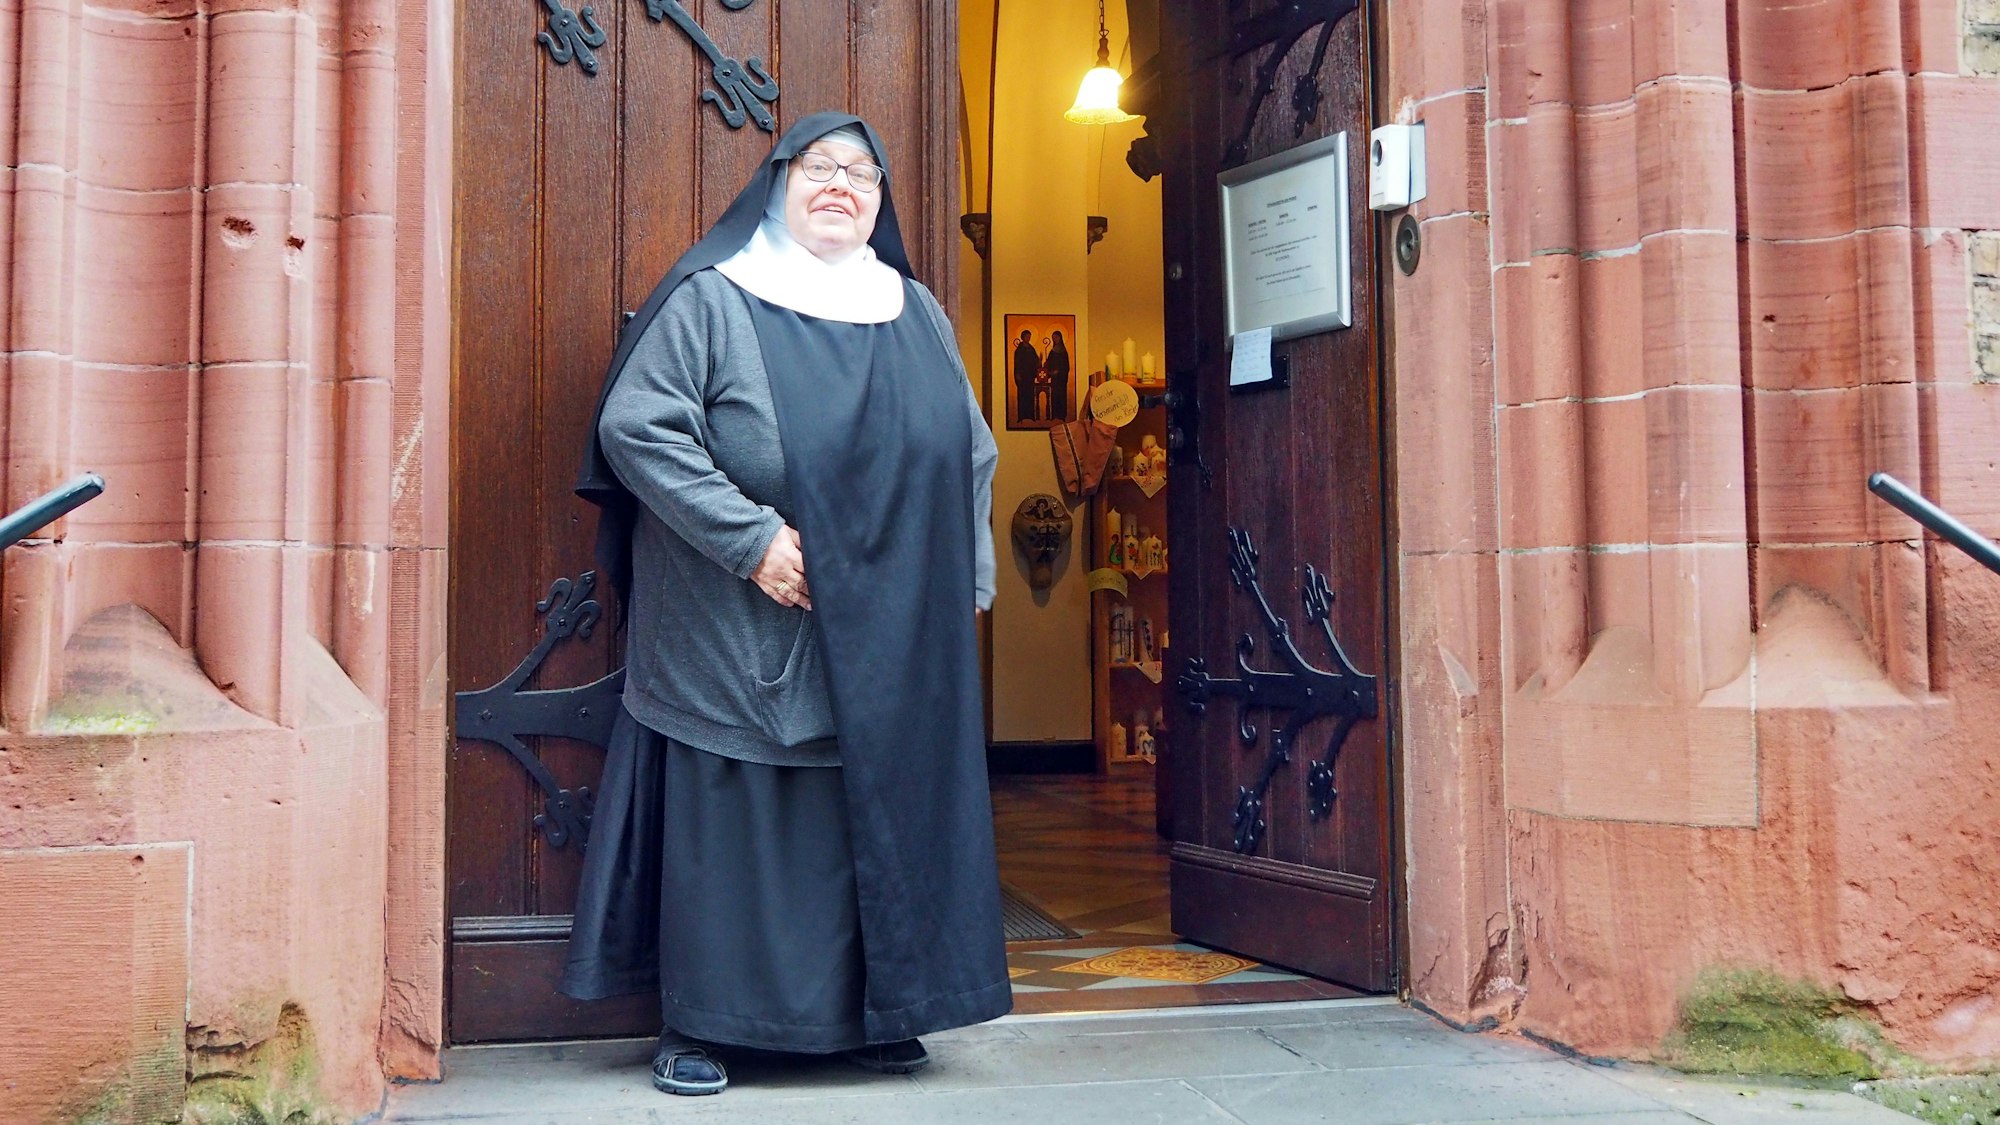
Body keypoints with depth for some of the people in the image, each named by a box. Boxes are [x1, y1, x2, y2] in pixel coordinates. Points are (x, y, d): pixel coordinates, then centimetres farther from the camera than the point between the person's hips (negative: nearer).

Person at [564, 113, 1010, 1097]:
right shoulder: (709, 300, -1)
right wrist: (750, 537, -19)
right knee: (727, 819, 1)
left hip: (889, 637, 4)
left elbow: (971, 453, 18)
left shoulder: (916, 315, 14)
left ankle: (873, 1015, 21)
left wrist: (966, 574, 6)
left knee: (877, 816, 7)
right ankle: (699, 1025, 14)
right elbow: (635, 426, -11)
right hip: (740, 636, -4)